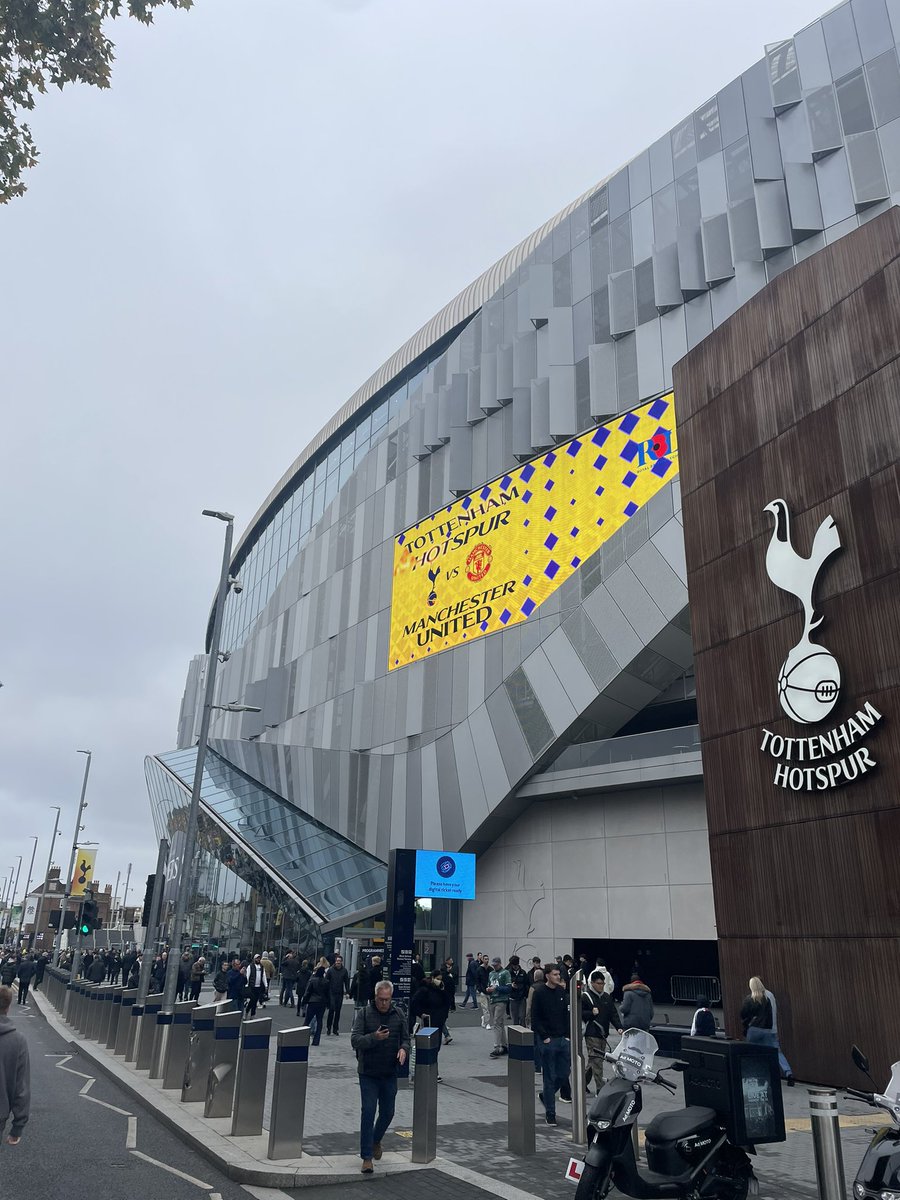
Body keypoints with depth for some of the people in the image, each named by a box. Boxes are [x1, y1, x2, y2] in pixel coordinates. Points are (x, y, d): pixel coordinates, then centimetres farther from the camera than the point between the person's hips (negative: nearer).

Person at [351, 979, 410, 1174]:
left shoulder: (398, 1015, 2)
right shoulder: (364, 1013, -9)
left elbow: (406, 1039, 8)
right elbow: (355, 1040, -15)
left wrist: (403, 1049, -15)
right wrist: (374, 1038, -31)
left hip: (390, 1073, 3)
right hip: (368, 1073, -3)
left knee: (387, 1112, 13)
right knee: (368, 1112, -6)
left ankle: (376, 1141, 41)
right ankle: (367, 1157, 6)